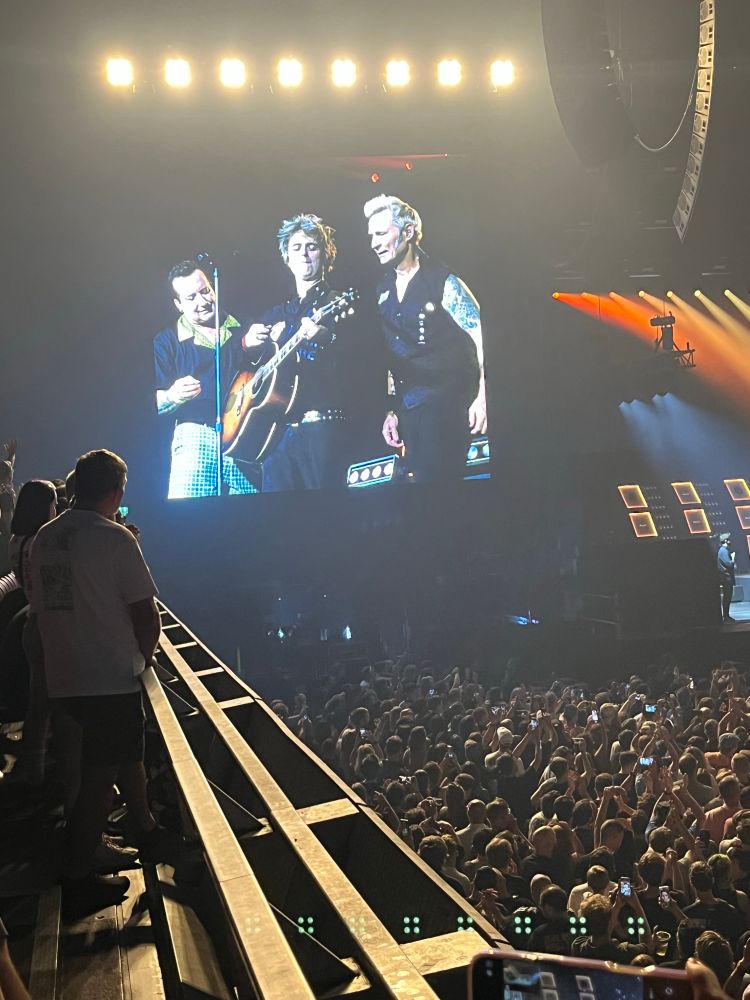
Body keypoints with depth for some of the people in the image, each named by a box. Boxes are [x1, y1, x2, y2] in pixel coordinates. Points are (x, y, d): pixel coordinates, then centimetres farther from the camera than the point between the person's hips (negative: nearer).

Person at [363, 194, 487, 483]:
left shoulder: (442, 281, -7)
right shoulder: (383, 289, 12)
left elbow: (483, 338, -12)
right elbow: (388, 353, 14)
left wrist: (482, 398, -20)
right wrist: (391, 410, 12)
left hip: (445, 402, -6)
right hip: (408, 405, 7)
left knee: (435, 479, -9)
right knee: (419, 477, 11)